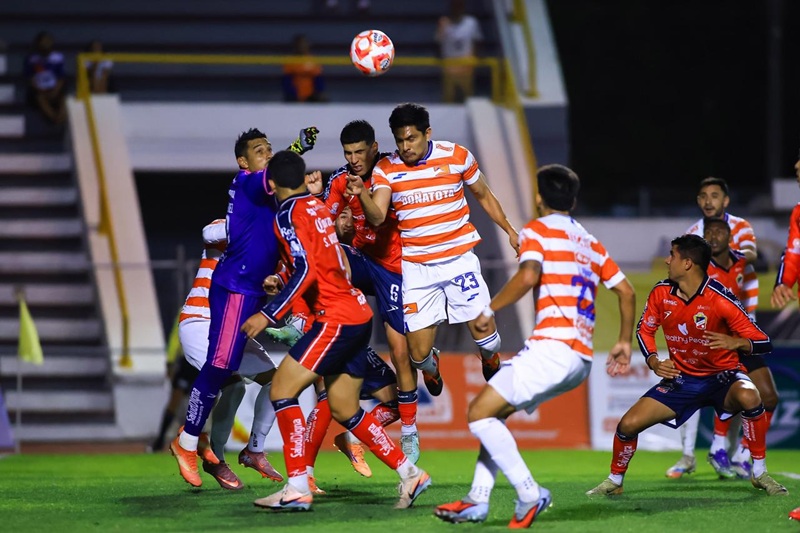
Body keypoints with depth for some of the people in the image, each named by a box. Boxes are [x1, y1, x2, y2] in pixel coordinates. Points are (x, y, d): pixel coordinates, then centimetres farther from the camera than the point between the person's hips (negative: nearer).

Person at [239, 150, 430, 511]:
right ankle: (409, 474, 15)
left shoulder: (289, 215, -10)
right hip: (357, 315, 9)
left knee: (282, 389, -7)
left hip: (336, 319, -9)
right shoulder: (318, 207, 15)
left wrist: (268, 315, -19)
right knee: (344, 409, 15)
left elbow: (306, 272, -21)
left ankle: (297, 488, -12)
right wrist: (283, 285, 27)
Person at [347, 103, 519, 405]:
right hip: (415, 267, 0)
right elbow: (377, 217, -19)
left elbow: (484, 195, 12)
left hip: (459, 258, 0)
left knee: (484, 334, -5)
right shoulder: (386, 170, -6)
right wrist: (362, 194, -39)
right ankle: (431, 367, 36)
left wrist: (509, 230, 14)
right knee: (419, 353, -4)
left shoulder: (457, 156, -4)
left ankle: (492, 364, 34)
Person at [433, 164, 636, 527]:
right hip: (581, 359, 9)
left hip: (551, 347, -9)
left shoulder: (537, 229, 0)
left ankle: (529, 495, -13)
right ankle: (477, 500, 11)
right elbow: (626, 291, 20)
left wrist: (489, 310, -8)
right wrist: (624, 342, 28)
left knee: (480, 413, -6)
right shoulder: (591, 243, 22)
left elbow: (528, 276, -18)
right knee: (493, 411, 19)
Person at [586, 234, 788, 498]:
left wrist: (738, 343, -39)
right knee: (629, 424, -10)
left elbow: (763, 343, -18)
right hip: (681, 377, 4)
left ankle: (760, 473, -19)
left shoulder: (720, 299, -21)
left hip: (722, 376, -4)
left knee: (748, 397, -37)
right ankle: (614, 481, 19)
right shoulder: (661, 292, -7)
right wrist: (654, 362, -8)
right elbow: (644, 329, 10)